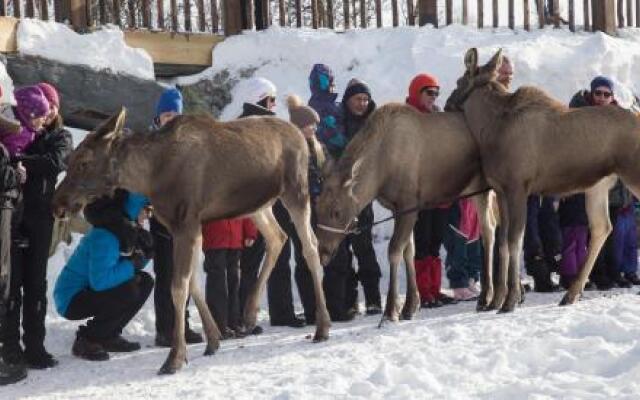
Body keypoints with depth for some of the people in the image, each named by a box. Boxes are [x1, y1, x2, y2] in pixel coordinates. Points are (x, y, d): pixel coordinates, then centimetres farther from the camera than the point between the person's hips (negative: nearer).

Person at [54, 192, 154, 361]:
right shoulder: (105, 236, -27)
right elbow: (99, 280, -34)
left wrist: (144, 253, -9)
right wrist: (131, 264, -24)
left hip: (89, 290, 10)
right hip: (71, 300, -10)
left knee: (144, 282, 6)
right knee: (129, 292, -28)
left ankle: (109, 336, 10)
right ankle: (86, 340, -12)